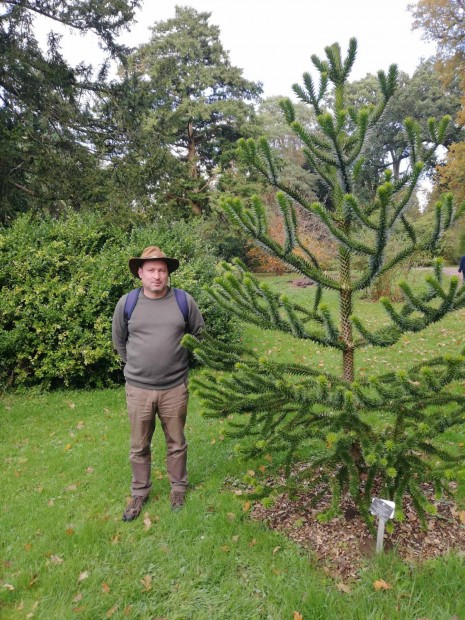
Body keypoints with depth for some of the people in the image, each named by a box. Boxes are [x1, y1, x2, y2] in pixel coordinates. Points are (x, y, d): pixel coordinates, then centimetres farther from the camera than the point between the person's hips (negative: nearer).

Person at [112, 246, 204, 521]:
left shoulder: (184, 301, -5)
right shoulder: (127, 303, -4)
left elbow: (199, 334, 10)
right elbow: (119, 341, 11)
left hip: (175, 388, 0)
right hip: (138, 388, 1)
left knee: (177, 443, 15)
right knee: (139, 447, 14)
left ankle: (179, 488, 36)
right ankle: (140, 493, 35)